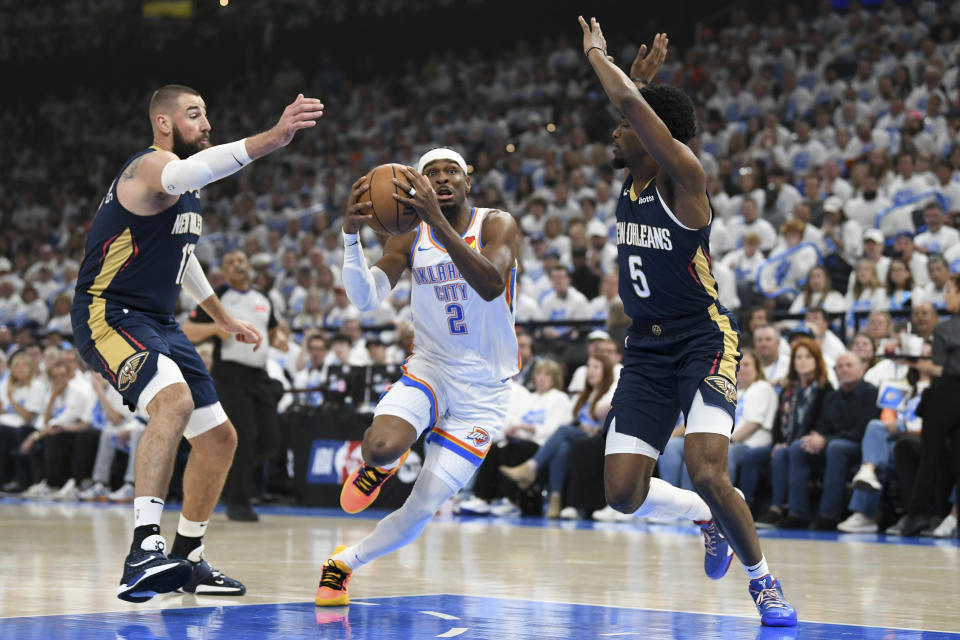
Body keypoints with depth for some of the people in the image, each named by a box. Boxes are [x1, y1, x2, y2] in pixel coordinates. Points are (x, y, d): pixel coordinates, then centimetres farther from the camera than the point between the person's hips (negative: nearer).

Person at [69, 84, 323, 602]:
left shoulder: (185, 190, 16)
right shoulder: (152, 166, -15)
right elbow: (187, 173, -41)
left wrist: (223, 318, 32)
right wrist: (271, 138, -55)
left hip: (158, 324, 10)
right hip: (108, 316, -10)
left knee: (219, 439, 11)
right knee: (175, 400, -36)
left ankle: (186, 558, 25)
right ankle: (144, 551, -42)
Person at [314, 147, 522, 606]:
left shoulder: (496, 225, -8)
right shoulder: (410, 241, 2)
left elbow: (491, 285, -30)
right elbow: (364, 299, -13)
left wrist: (436, 219, -39)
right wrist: (351, 234, -30)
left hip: (482, 391, -2)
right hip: (429, 370, 2)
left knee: (421, 511, -6)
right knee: (381, 446, -32)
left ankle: (345, 562, 19)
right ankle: (380, 464, 6)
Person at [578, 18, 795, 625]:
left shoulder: (684, 178, -15)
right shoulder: (630, 182, 5)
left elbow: (632, 102, -28)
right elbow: (632, 105, 29)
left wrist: (598, 56, -14)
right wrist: (644, 69, 18)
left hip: (705, 342, -7)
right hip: (646, 350, 7)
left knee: (708, 474, -23)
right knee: (623, 494, -2)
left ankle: (764, 581, 2)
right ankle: (709, 518, 28)